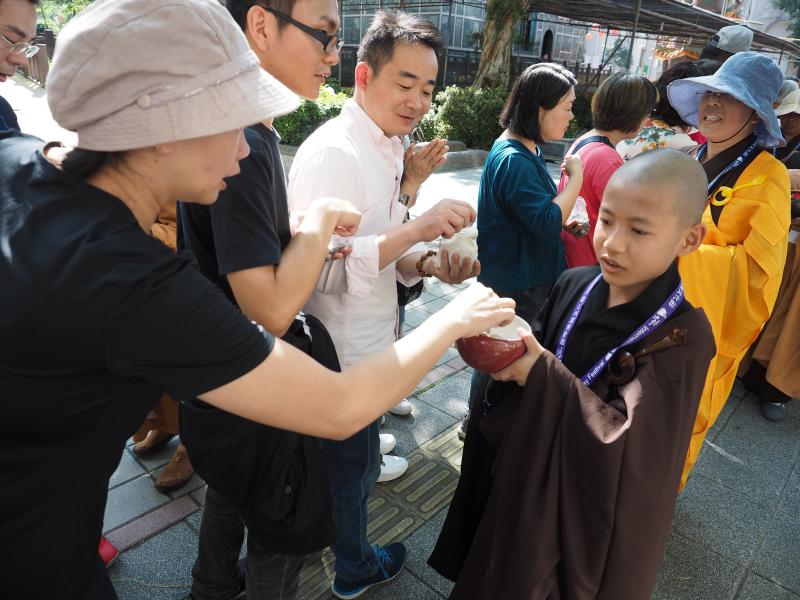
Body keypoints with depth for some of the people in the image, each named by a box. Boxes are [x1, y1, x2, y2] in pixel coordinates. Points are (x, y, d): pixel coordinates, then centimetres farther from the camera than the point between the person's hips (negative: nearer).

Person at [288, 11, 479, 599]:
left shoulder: (388, 146, 8)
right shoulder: (333, 153, -23)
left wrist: (428, 262, -10)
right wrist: (416, 229, -34)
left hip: (370, 337, 8)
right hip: (343, 352, -8)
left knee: (355, 451, 31)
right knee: (351, 470, 16)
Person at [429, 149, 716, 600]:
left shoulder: (683, 334, -23)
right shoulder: (574, 285, -9)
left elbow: (627, 442, -28)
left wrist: (545, 377, -35)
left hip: (597, 506, -4)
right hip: (525, 477, 5)